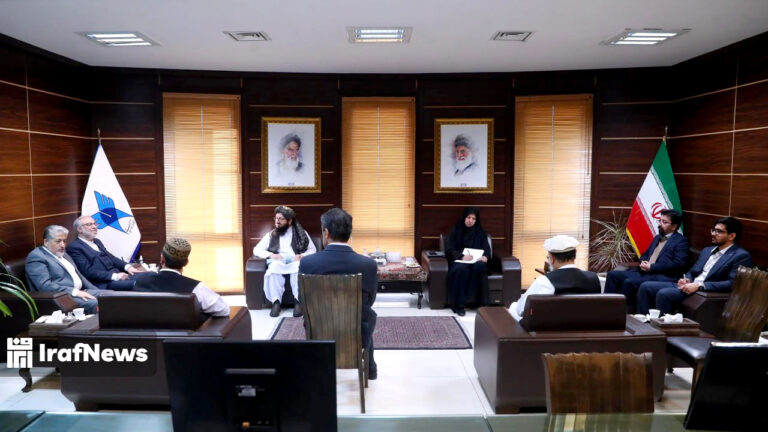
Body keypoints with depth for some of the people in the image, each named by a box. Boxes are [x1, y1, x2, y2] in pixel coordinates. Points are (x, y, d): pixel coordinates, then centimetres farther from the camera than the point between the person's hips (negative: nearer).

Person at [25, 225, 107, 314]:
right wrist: (75, 292, -24)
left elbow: (78, 275, 24)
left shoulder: (63, 254, 21)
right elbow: (45, 286, -18)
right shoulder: (36, 257, -6)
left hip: (80, 292, 9)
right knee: (95, 304, -32)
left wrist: (97, 291, 10)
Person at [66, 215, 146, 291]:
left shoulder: (97, 241, 23)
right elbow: (88, 272, -12)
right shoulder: (74, 247, -3)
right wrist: (114, 276, -20)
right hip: (103, 284, -8)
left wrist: (128, 267, 0)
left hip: (117, 274, 8)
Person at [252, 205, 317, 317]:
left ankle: (299, 301, -40)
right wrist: (271, 255, -5)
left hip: (295, 262, -1)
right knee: (274, 266, -38)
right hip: (278, 263, 1)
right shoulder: (271, 235, 19)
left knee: (298, 266, -40)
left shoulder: (301, 233, 15)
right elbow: (256, 250, 15)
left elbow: (312, 250, 12)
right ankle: (276, 302, -37)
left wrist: (302, 256, -9)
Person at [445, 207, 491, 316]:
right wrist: (462, 256, -22)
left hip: (476, 261, 2)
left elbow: (487, 248, 7)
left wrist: (485, 256, -19)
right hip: (459, 260, -1)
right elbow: (449, 250, -2)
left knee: (479, 267, -36)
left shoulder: (480, 232, 14)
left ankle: (482, 303, -31)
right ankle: (459, 304, -36)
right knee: (462, 269, -38)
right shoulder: (455, 230, 8)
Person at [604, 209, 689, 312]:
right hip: (643, 272, 8)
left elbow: (678, 264, -12)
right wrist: (643, 262, 2)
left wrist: (651, 267, -15)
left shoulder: (681, 241, 0)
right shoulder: (657, 238, 25)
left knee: (629, 282, -31)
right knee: (613, 275, -9)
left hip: (662, 277, -8)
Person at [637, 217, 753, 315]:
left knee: (663, 293, -30)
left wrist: (699, 285, -21)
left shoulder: (742, 256, -3)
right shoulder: (707, 250, 22)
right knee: (645, 287, -9)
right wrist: (686, 280, 0)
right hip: (689, 286, 8)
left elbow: (732, 284, -16)